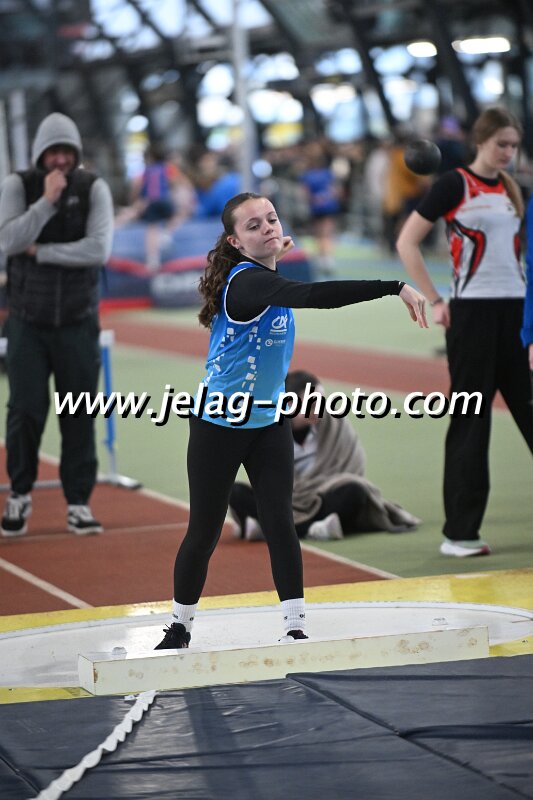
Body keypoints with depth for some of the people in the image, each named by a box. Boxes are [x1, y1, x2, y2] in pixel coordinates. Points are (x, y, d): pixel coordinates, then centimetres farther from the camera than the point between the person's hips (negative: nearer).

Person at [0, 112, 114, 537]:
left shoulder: (93, 188, -3)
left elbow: (99, 249, -15)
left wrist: (41, 252, -14)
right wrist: (46, 201, -24)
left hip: (78, 322, 0)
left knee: (79, 417, 3)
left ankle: (78, 502, 12)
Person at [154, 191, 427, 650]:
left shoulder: (262, 275, 1)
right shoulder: (246, 282, -26)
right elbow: (313, 296, -43)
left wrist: (276, 252, 10)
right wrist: (395, 287, -48)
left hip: (268, 423, 7)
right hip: (218, 426, -7)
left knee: (280, 523, -3)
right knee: (204, 532, 4)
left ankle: (296, 629, 0)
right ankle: (180, 627, 22)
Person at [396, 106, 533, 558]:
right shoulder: (455, 185, -5)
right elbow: (407, 242, -6)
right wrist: (435, 301, -10)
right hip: (474, 313, -6)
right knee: (470, 422, -3)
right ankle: (459, 533, 3)